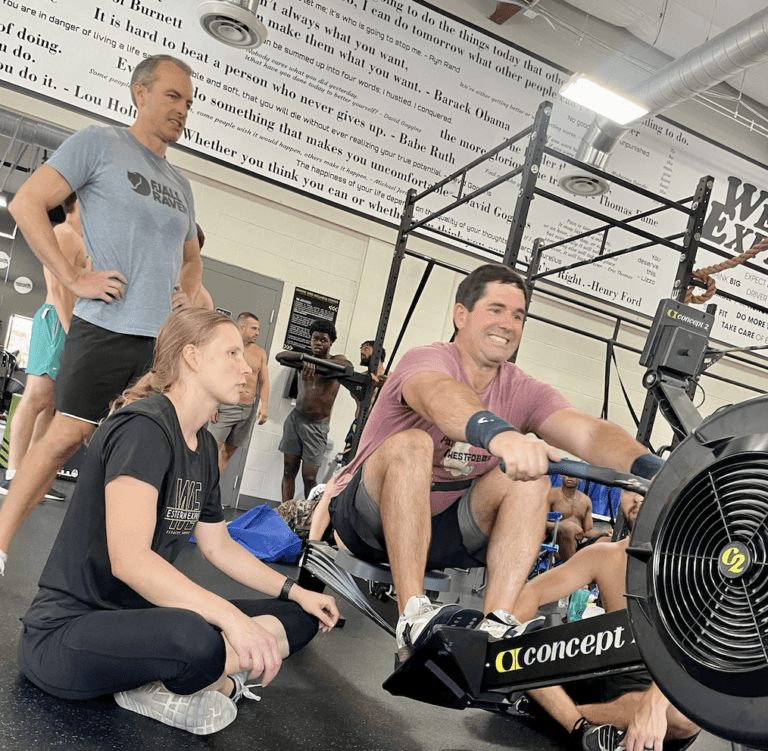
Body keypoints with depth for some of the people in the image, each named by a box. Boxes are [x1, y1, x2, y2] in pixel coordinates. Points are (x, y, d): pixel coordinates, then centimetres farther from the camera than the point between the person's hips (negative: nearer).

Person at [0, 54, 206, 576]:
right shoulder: (99, 142, 2)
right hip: (105, 329, -6)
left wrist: (187, 294, 11)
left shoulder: (181, 185, 20)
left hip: (164, 338, 6)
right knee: (66, 436, -3)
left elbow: (192, 257, 32)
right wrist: (75, 279, -12)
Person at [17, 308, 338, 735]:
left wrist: (295, 592, 14)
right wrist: (232, 618, -34)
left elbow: (219, 546, 18)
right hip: (69, 629, -9)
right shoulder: (143, 427, -19)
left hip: (142, 615, 10)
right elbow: (129, 560, -29)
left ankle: (157, 687, -6)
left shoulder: (204, 446, 9)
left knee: (302, 619, 6)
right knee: (194, 639, -41)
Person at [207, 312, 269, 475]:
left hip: (248, 409, 5)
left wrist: (264, 406, -1)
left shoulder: (260, 353, 11)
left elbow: (264, 381, 12)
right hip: (226, 406, -4)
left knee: (228, 452, 7)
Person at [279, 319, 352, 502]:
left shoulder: (335, 360, -2)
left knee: (309, 477, -5)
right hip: (296, 419, 4)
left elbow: (348, 365, -25)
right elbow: (281, 355, -7)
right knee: (288, 470, 3)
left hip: (317, 425, -4)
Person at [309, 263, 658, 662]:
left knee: (531, 475, -15)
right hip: (371, 518, -5)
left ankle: (495, 623, -21)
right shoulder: (425, 360, -18)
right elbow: (442, 395, -43)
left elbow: (588, 431, -19)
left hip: (439, 531, 5)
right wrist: (498, 433, -63)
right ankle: (414, 617, -33)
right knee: (411, 444, -32)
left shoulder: (522, 391, -2)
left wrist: (650, 470, -37)